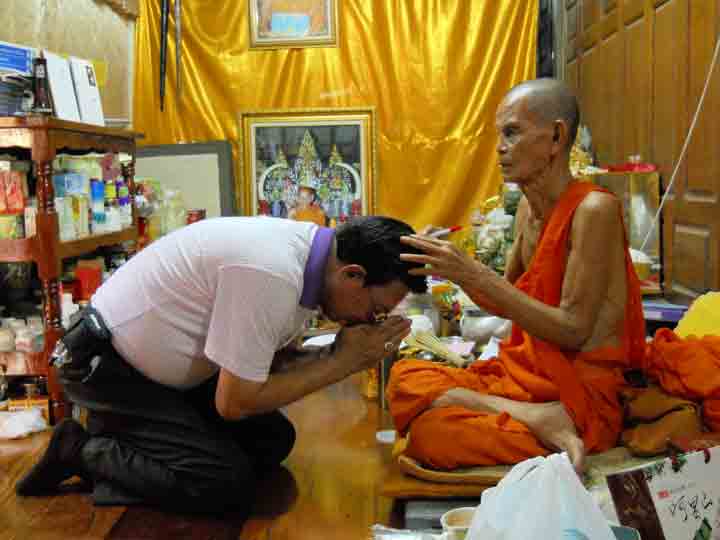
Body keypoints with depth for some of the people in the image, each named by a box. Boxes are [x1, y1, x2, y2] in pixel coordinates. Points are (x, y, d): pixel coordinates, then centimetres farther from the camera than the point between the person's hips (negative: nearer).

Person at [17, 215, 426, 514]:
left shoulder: (307, 252, -5)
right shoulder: (272, 273, -33)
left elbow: (271, 361, 4)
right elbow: (234, 403, -24)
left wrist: (346, 355, -13)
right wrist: (342, 361, -20)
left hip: (158, 362, 9)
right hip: (107, 367, -9)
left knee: (274, 440, 5)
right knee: (228, 483, -17)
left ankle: (121, 442, 13)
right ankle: (84, 452, 2)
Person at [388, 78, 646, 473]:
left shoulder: (594, 208, -17)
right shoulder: (528, 208, 8)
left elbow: (573, 330, -20)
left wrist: (475, 275, -23)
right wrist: (454, 267, -1)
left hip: (584, 393, -9)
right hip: (524, 373, 9)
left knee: (428, 433, -24)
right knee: (404, 378, -8)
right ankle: (534, 417, -13)